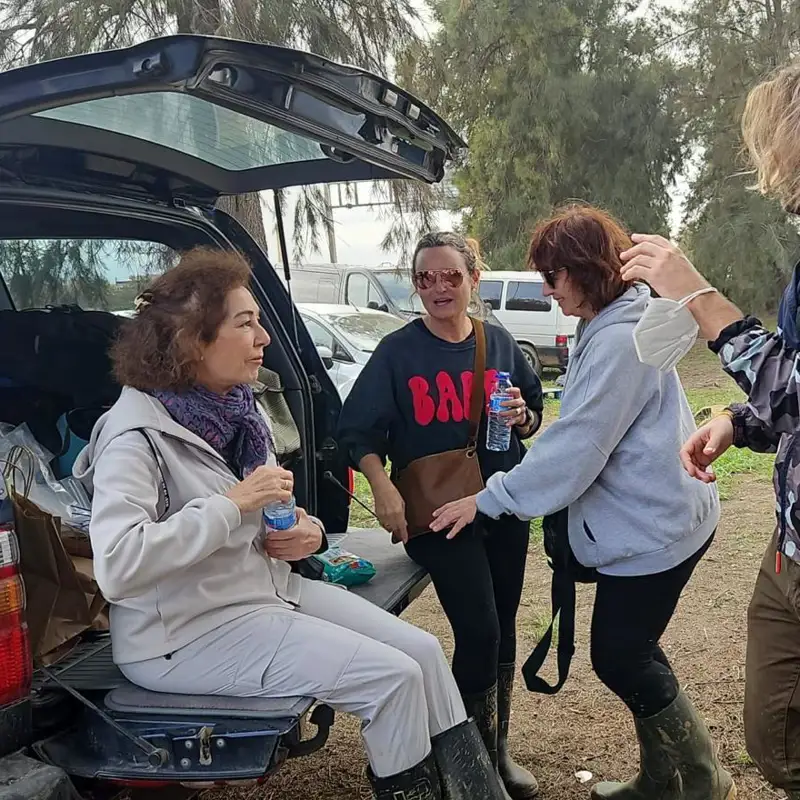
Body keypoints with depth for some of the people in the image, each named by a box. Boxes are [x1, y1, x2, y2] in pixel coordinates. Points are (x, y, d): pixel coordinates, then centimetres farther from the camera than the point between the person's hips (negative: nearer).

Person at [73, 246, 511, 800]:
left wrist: (307, 531, -5)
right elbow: (116, 567, -33)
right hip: (189, 632, -8)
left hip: (274, 587, 8)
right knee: (393, 677, -15)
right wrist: (233, 503, -28)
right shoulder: (138, 436, -19)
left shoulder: (238, 408, 5)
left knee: (423, 651, -1)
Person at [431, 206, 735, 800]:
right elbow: (588, 435, 18)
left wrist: (487, 500, -18)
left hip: (653, 529, -10)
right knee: (630, 653, 17)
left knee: (620, 658, 2)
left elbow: (575, 449, -25)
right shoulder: (614, 326, 10)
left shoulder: (618, 342, -23)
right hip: (654, 519, 10)